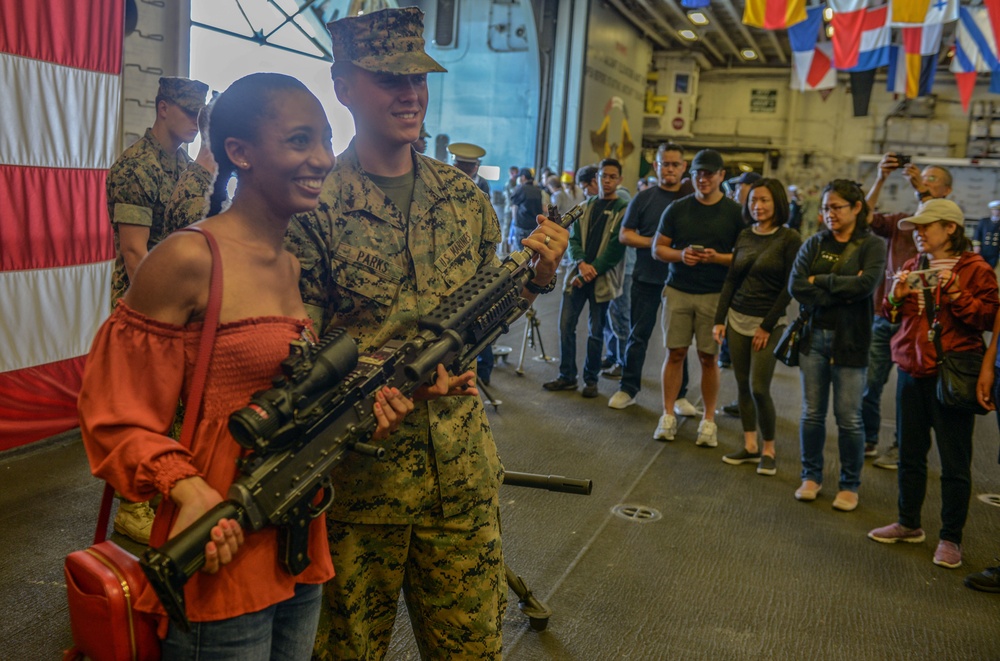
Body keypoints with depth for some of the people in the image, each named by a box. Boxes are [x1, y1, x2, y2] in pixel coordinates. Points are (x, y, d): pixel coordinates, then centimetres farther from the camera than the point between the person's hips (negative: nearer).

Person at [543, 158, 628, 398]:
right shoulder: (585, 206, 12)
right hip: (577, 274, 4)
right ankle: (567, 376, 15)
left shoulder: (623, 210, -2)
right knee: (566, 325, 3)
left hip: (602, 278, -4)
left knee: (596, 331, 4)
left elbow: (616, 249, -9)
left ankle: (591, 380, 17)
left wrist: (592, 271, -14)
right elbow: (573, 238, 6)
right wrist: (581, 263, -14)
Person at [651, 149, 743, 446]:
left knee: (708, 357, 2)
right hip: (678, 290, 1)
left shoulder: (735, 212, 3)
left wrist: (718, 258, -15)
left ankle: (708, 420, 13)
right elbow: (658, 248, 9)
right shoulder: (677, 208, 7)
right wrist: (680, 255, -11)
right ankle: (668, 415, 11)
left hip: (714, 295, -1)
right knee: (675, 353, 2)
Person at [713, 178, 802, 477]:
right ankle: (749, 446, 19)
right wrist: (720, 319, 6)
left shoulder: (789, 239, -7)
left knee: (758, 388, -8)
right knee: (743, 385, 8)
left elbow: (789, 287, -8)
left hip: (769, 323, -5)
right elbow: (731, 280, 11)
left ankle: (768, 450, 10)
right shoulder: (744, 236, 8)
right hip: (737, 319, 5)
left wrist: (767, 326, -10)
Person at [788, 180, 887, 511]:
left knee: (849, 418, 2)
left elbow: (865, 284, -19)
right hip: (813, 335, 3)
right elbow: (796, 286, -7)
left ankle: (850, 485, 19)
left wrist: (819, 280, -11)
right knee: (812, 413, 10)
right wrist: (842, 291, -14)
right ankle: (811, 476, 25)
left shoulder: (872, 245, -2)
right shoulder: (814, 244, 6)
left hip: (850, 340, -3)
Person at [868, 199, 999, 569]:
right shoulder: (911, 268, 12)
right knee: (910, 453, 14)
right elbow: (891, 316, 18)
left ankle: (950, 538, 14)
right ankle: (909, 524, 29)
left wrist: (957, 296, -22)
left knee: (954, 462, 2)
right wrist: (895, 297, -2)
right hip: (912, 371, 6)